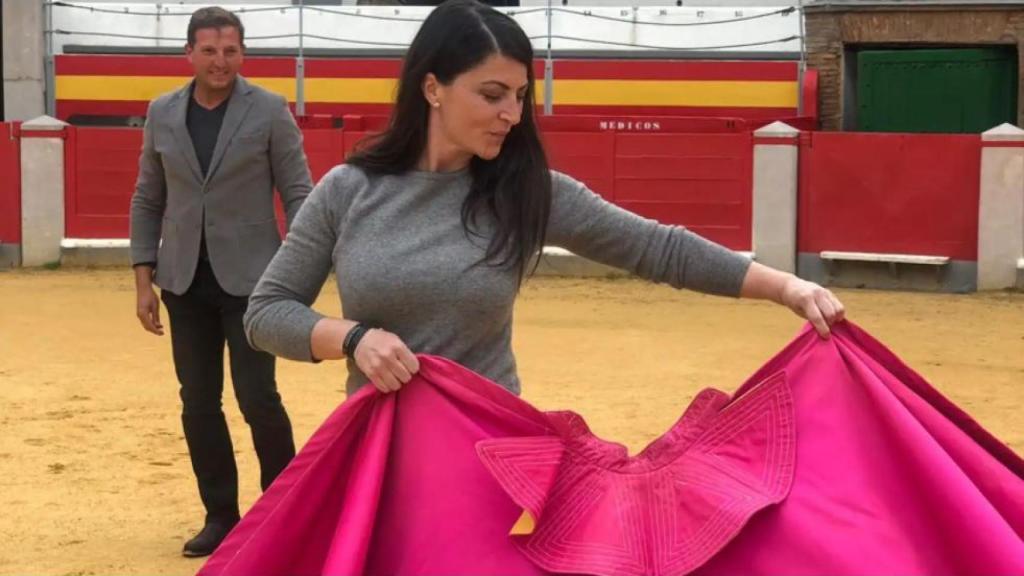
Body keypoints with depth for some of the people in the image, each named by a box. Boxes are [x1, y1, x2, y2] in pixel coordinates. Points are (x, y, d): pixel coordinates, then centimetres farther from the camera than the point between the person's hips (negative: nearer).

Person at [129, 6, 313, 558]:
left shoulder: (270, 111, -5)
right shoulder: (162, 113, 5)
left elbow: (298, 195, -4)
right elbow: (147, 200, 10)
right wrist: (143, 278, 4)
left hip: (250, 279, -4)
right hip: (185, 283, 4)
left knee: (258, 398, -6)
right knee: (198, 405, 6)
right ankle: (220, 514, 19)